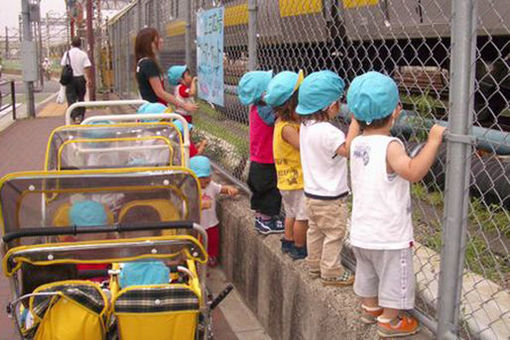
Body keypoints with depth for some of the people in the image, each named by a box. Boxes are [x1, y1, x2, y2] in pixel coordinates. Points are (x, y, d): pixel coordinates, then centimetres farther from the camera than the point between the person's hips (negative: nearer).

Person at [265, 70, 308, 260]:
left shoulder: (283, 122, 4)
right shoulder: (287, 128, -25)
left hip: (287, 179, 9)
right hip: (297, 179, -9)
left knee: (292, 213, 23)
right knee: (303, 215, 3)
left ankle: (288, 243, 35)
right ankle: (299, 249, 15)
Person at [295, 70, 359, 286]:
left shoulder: (306, 126, 2)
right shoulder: (327, 131, -27)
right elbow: (348, 149, -35)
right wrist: (355, 120, -30)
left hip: (311, 193, 9)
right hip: (330, 197, -9)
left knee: (315, 231, 21)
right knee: (334, 235, 6)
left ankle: (314, 266, 35)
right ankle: (331, 272, 16)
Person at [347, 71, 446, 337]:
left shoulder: (357, 143, -2)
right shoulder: (390, 146, -25)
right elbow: (413, 172, -40)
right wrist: (433, 141, -35)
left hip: (362, 232, 7)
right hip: (390, 235, -7)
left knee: (367, 273, 26)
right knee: (394, 278, 13)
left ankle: (370, 308, 45)